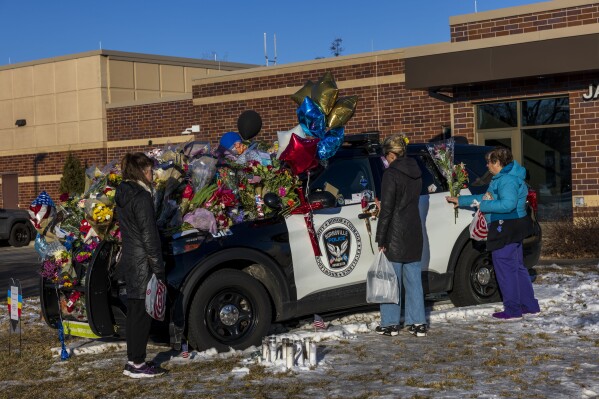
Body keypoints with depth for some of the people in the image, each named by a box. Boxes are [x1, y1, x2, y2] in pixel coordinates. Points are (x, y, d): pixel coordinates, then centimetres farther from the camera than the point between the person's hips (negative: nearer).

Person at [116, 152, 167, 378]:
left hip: (129, 260, 9)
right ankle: (137, 365, 4)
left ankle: (132, 361, 21)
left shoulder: (122, 195, 12)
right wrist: (158, 268, -15)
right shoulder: (141, 197, -16)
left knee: (134, 312, 14)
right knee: (142, 313, -2)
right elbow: (149, 235, -18)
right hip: (142, 263, -9)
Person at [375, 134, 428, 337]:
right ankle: (418, 323, 13)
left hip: (395, 235, -7)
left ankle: (390, 324, 8)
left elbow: (387, 209, -16)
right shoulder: (416, 172, 9)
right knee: (413, 279, 11)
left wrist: (380, 239, -13)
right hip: (414, 233, 7)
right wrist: (382, 207, 28)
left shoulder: (391, 174, -14)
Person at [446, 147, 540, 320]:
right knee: (517, 268, 17)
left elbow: (508, 204, -29)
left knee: (505, 268, -4)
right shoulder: (503, 178, 16)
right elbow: (487, 198, 24)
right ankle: (530, 305, 24)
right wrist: (461, 200, 26)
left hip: (506, 230, -11)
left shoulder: (508, 180, -17)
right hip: (511, 229, 11)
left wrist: (484, 205, -20)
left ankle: (513, 309, 2)